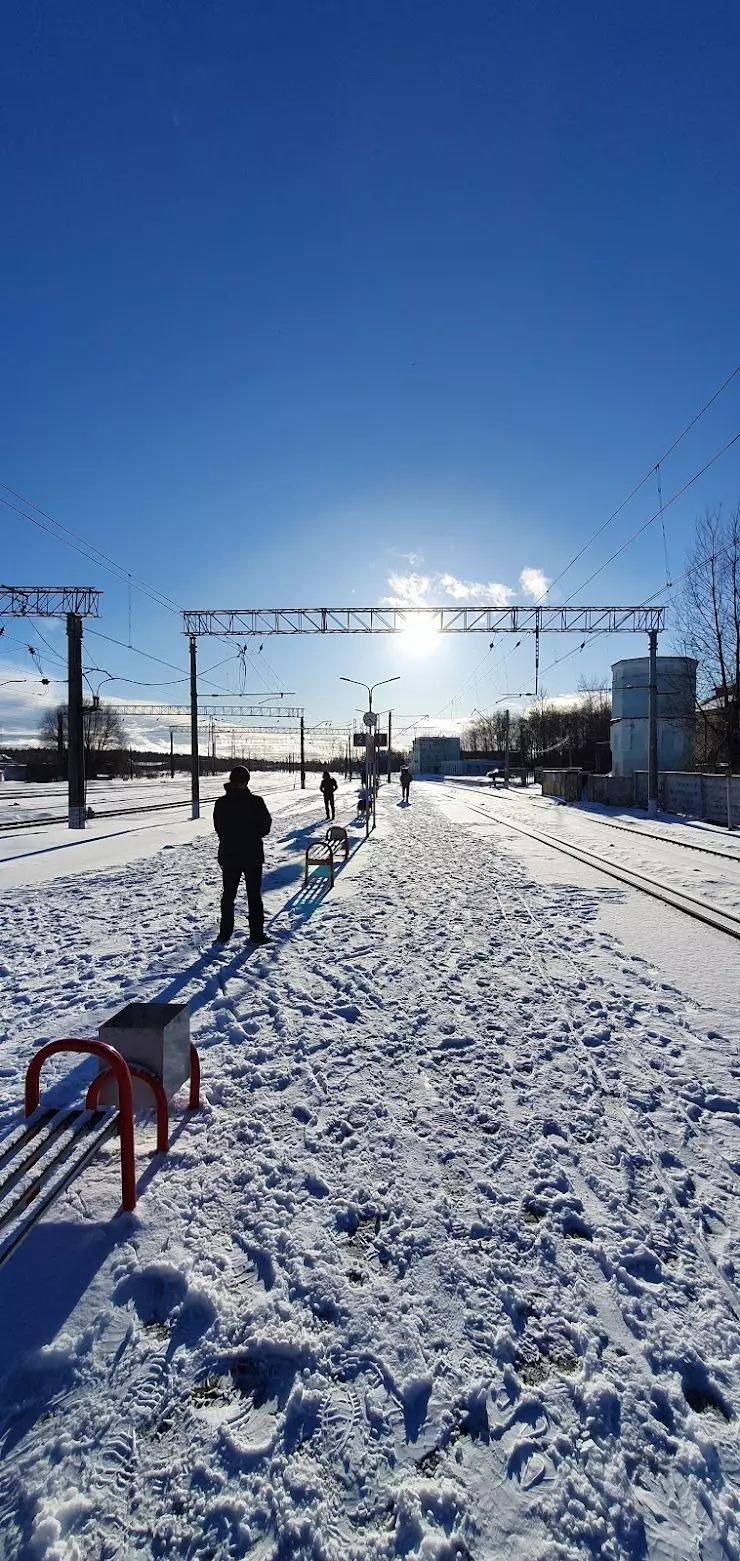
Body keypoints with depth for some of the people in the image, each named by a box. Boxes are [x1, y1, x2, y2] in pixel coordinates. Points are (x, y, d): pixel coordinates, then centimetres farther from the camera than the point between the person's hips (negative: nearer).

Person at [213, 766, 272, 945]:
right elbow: (266, 827, -6)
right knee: (254, 895, 9)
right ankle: (256, 934, 13)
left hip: (228, 855, 3)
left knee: (228, 895, 15)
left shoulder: (221, 803, -6)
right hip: (253, 855, -2)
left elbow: (218, 828, 4)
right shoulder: (256, 802, -15)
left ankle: (225, 934, 21)